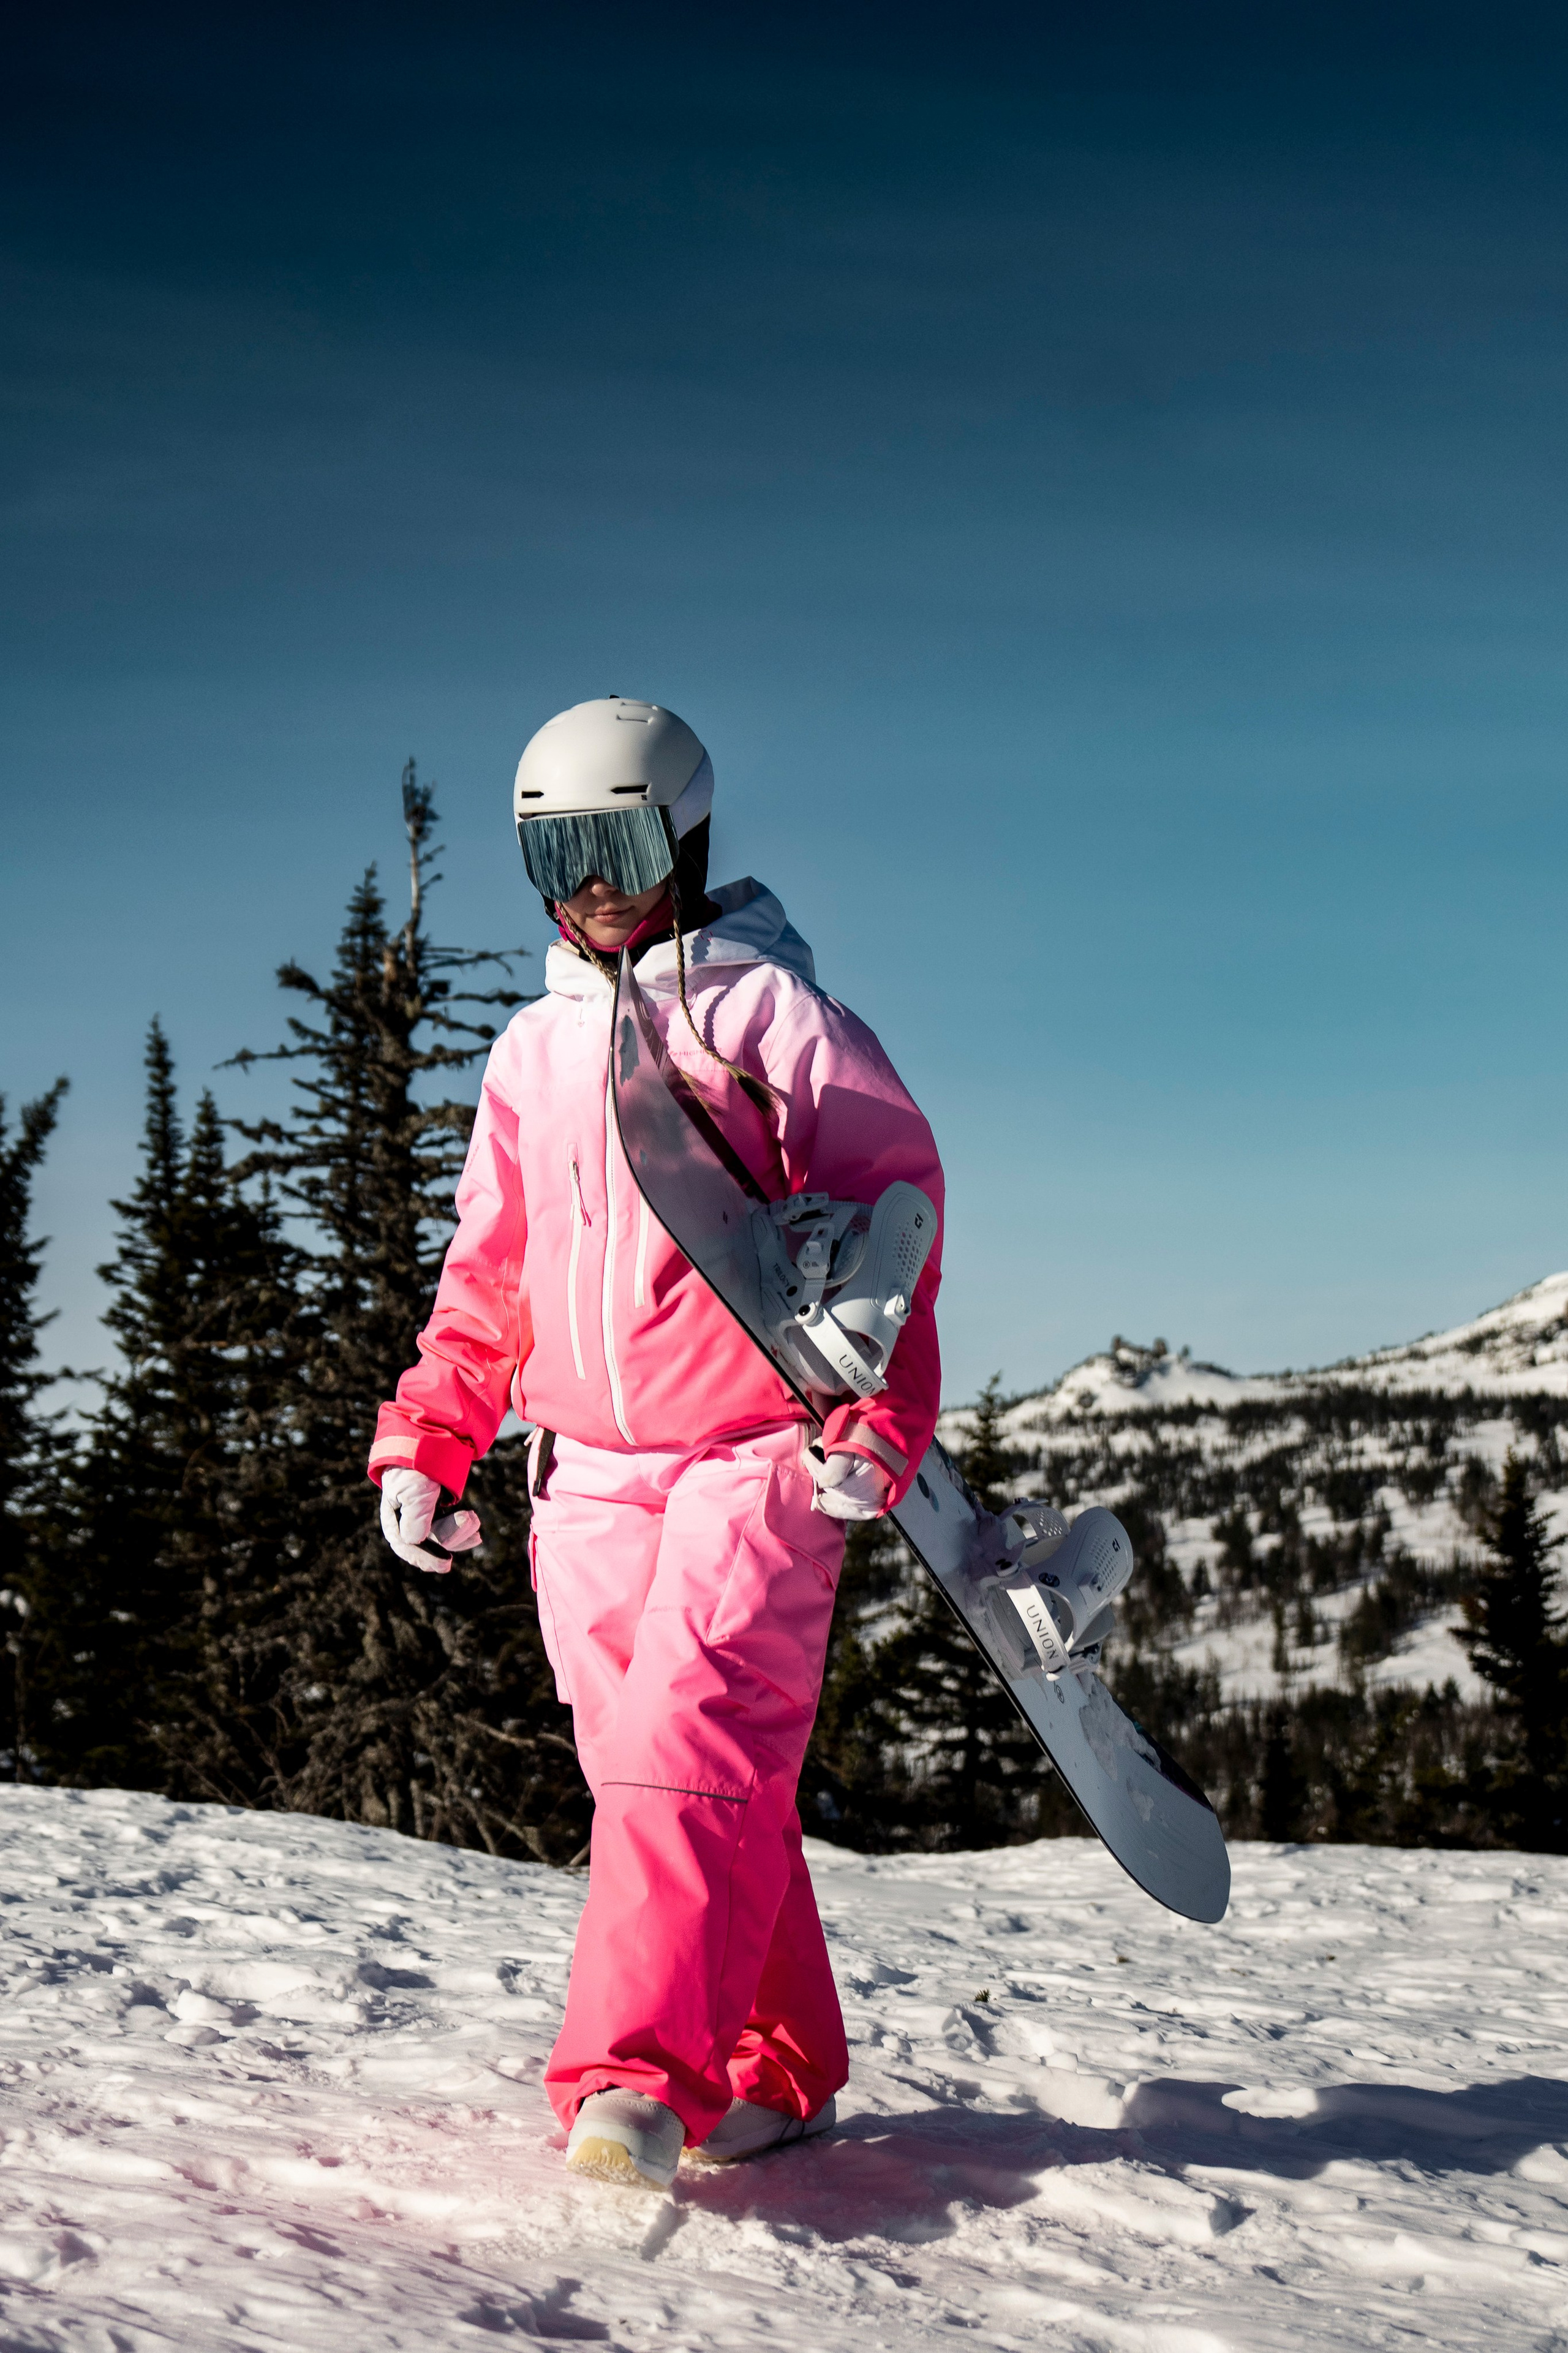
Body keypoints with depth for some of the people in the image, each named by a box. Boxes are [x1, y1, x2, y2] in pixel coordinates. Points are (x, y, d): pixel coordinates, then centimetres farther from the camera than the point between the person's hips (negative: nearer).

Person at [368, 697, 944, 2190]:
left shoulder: (774, 1015, 0)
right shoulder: (532, 1054, 15)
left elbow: (893, 1212, -2)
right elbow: (491, 1273, 21)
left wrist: (878, 1414, -14)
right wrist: (425, 1437, 10)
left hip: (755, 1460, -5)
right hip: (589, 1474, 5)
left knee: (691, 1753, -17)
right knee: (670, 1775, 5)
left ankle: (636, 2082, -20)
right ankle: (774, 2075, 15)